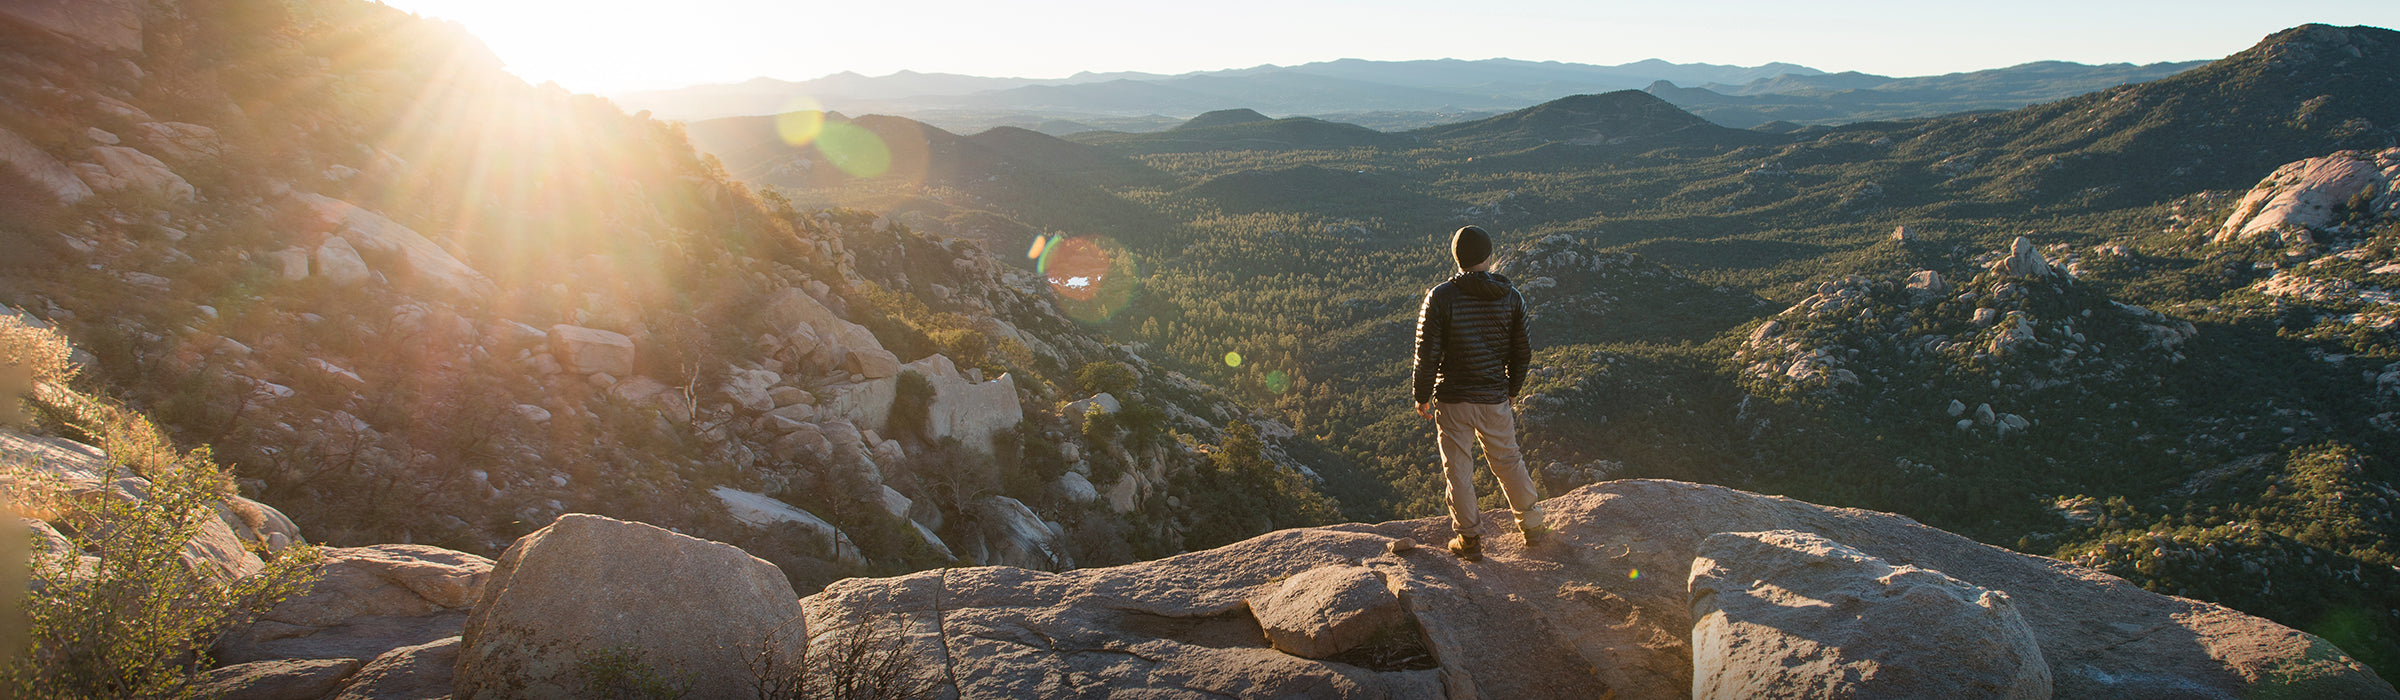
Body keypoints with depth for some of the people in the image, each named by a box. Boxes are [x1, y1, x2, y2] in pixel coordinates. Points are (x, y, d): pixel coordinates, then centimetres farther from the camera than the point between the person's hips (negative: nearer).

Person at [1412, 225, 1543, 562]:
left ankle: (1469, 539, 18)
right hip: (1495, 398, 3)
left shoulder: (1440, 297, -14)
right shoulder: (1511, 297, -3)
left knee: (1458, 469, 10)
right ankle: (1532, 526, 32)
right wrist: (1512, 390, 20)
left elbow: (1427, 354, -11)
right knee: (1508, 462, 20)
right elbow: (1522, 353, 5)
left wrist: (1422, 397, 2)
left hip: (1452, 399, -3)